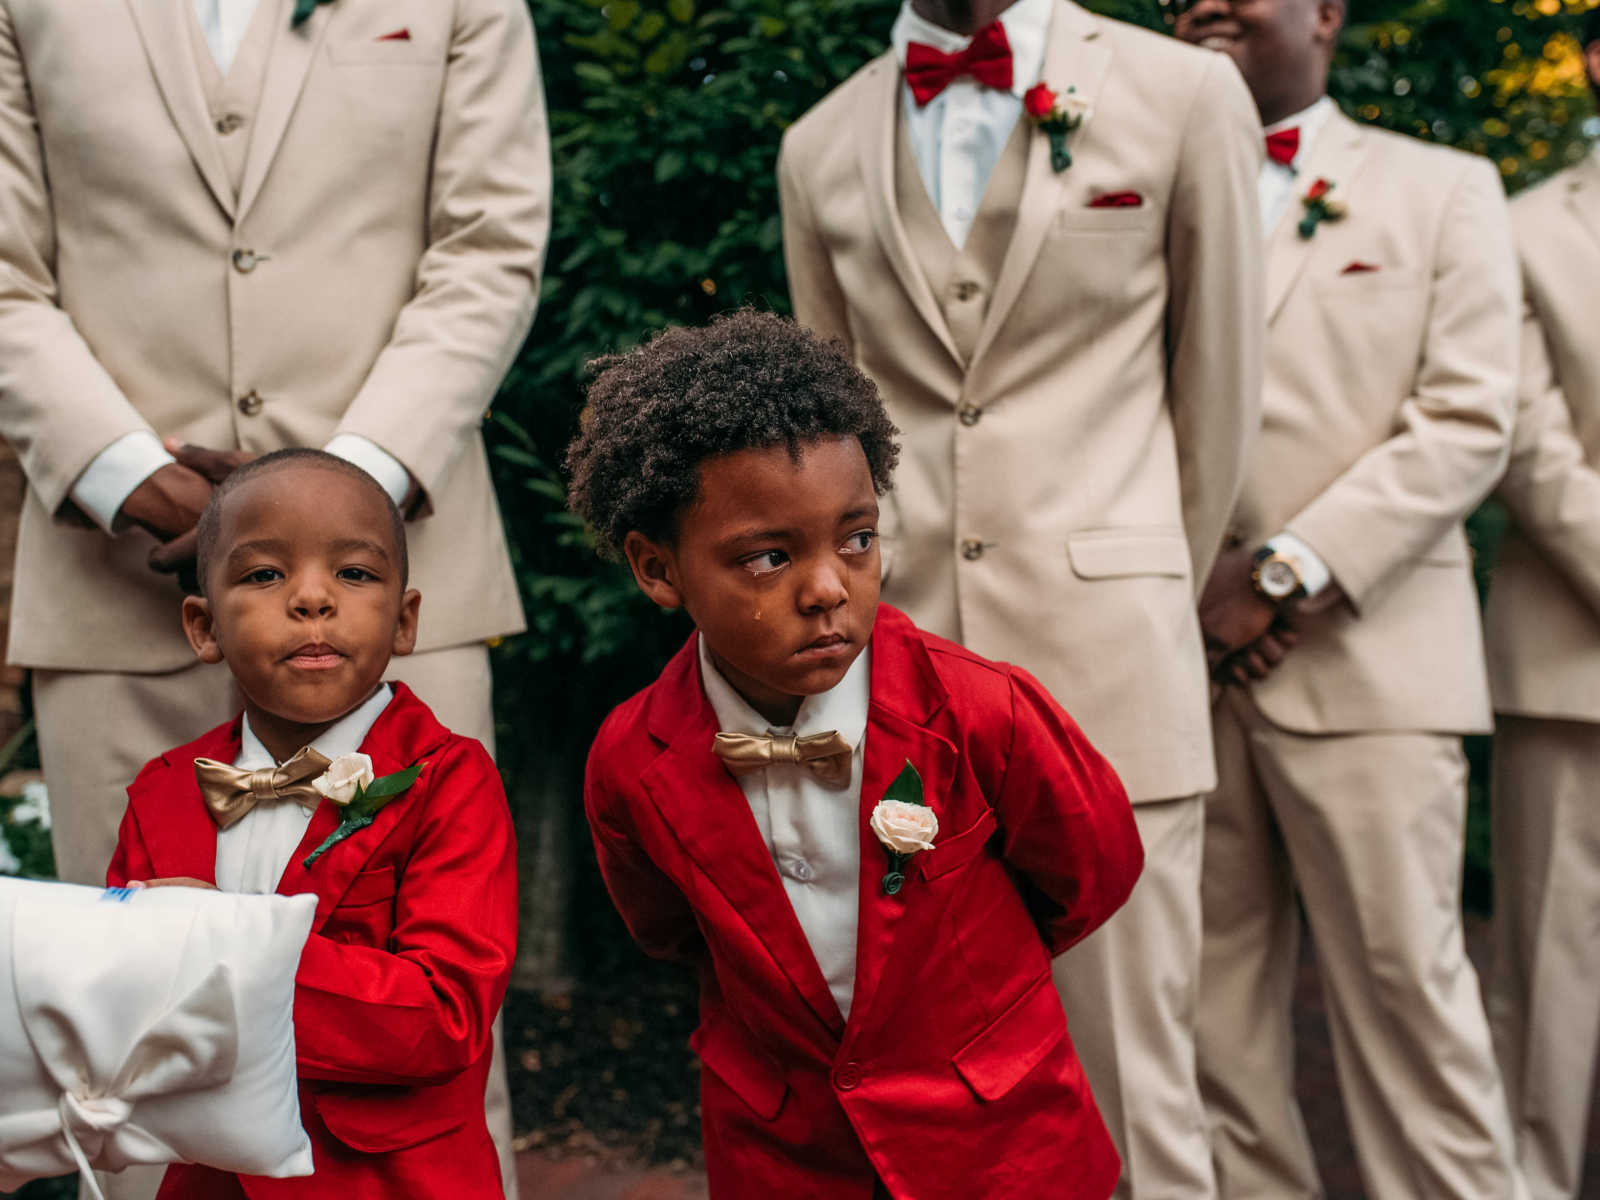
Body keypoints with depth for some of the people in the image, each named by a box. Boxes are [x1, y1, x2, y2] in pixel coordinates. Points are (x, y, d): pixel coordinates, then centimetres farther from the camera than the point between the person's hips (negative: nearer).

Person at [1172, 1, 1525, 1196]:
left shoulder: (1444, 189, 10)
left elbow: (1467, 423, -1)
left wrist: (1285, 573, -10)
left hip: (1363, 659, -2)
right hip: (1179, 657, 3)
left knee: (1403, 980, -3)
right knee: (1214, 990, 5)